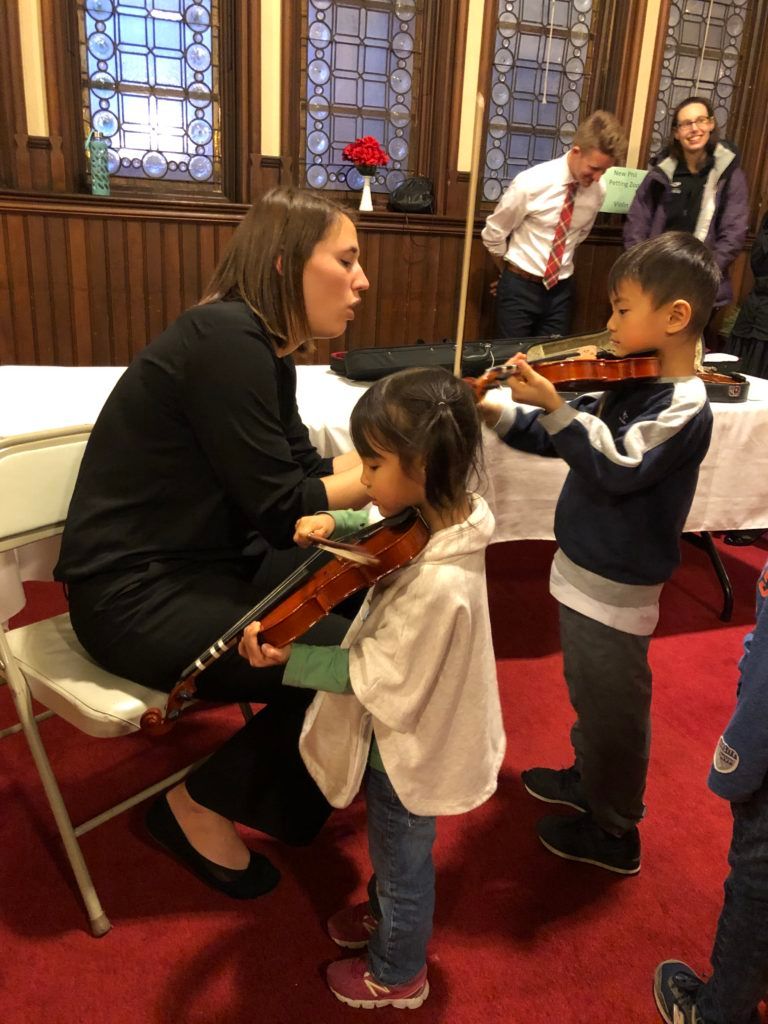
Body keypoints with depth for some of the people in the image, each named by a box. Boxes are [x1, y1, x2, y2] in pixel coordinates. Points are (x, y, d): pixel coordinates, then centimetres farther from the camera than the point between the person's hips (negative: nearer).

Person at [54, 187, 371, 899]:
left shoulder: (267, 351, 7)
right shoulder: (224, 340, -22)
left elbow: (312, 472, 6)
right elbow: (281, 509, -21)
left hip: (213, 564, 9)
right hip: (136, 594, -9)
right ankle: (199, 806, 5)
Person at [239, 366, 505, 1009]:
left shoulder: (439, 582, -39)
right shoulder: (441, 517, -14)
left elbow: (378, 675, -30)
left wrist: (289, 660, -30)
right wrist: (338, 522, -11)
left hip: (407, 748, -8)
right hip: (411, 730, 8)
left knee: (402, 862, 20)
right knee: (394, 849, 33)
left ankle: (397, 975, 49)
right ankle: (388, 915, 61)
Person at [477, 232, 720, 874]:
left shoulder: (683, 408, -22)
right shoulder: (633, 387, 4)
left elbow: (616, 467, -31)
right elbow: (567, 438, 10)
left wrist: (553, 406, -36)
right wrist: (495, 414, -1)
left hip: (615, 589, -9)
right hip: (585, 568, 9)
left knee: (613, 711, 9)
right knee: (588, 693, 26)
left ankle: (614, 832, 30)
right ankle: (588, 780, 49)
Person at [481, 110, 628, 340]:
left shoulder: (598, 190, -5)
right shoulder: (532, 183, -18)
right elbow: (493, 233, -6)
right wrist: (510, 272, 7)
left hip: (561, 289, 4)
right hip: (520, 287, -4)